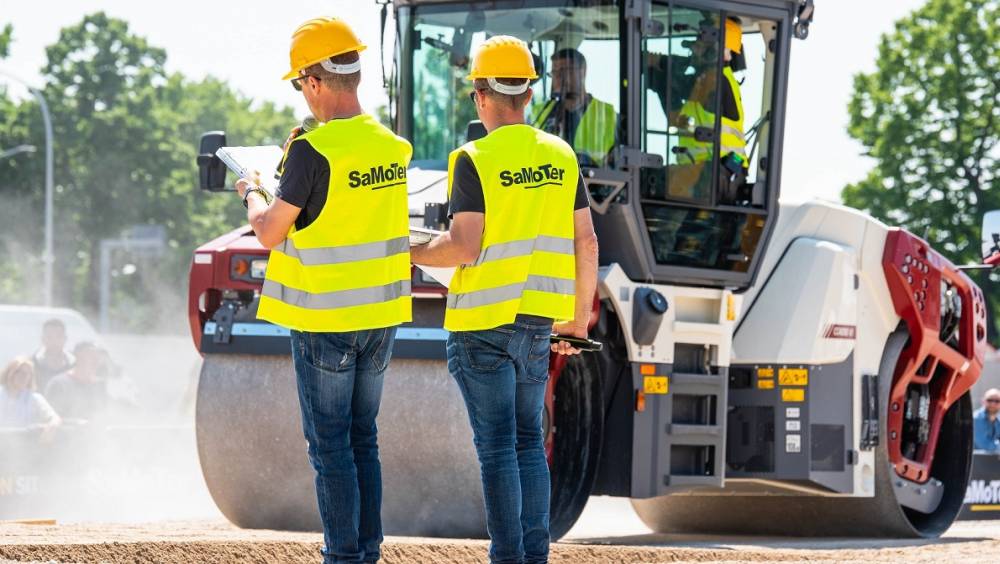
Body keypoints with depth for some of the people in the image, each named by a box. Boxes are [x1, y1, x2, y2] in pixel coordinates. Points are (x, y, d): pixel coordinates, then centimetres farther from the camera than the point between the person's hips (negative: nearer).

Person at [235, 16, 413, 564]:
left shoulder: (313, 150, -18)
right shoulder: (390, 146, 3)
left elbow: (270, 232, -10)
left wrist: (252, 195, 10)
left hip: (324, 322, -7)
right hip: (380, 314, 7)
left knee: (330, 445, 1)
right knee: (362, 440, 15)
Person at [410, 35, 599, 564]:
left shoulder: (474, 161, -12)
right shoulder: (561, 157, 5)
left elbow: (464, 248, -18)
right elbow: (586, 244, 6)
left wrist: (412, 254, 1)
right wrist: (580, 317, 17)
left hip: (482, 322, -5)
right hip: (536, 321, 5)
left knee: (497, 447, -2)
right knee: (528, 441, 14)